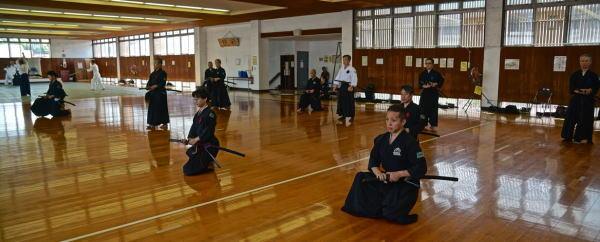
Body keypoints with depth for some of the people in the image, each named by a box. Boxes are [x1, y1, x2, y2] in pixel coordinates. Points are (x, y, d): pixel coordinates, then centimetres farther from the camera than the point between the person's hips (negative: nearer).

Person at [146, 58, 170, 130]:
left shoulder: (163, 73, -9)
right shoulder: (153, 74, 13)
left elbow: (163, 83, -16)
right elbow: (149, 82, 11)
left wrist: (156, 86, -25)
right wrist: (148, 86, -8)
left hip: (160, 92, -8)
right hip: (153, 93, 8)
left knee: (162, 108, -1)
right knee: (152, 108, 7)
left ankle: (165, 123, 10)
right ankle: (152, 124, 14)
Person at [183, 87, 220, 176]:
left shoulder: (210, 113, -17)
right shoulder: (198, 113, 10)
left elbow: (209, 131, -23)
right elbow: (194, 128, 7)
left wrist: (196, 139, -26)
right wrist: (189, 138, -8)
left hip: (209, 146, -10)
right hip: (200, 144, 10)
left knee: (188, 170, -12)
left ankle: (208, 164, 3)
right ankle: (207, 163, 24)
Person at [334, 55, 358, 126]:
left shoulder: (352, 69, -11)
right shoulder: (342, 68, 12)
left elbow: (354, 78, -20)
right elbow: (338, 77, 12)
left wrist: (351, 86, -31)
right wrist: (336, 85, 1)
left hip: (348, 87, -7)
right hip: (342, 86, 7)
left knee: (349, 102, -7)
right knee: (341, 101, 12)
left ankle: (349, 117, -2)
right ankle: (342, 115, 28)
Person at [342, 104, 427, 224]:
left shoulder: (410, 142, -18)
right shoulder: (381, 139, 1)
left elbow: (421, 168, -18)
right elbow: (373, 160, 6)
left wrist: (399, 174, -23)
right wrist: (377, 172, -15)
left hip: (406, 183, -6)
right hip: (386, 179, 7)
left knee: (391, 213, -25)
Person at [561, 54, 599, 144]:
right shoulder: (575, 75, 6)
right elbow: (571, 88, 1)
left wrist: (590, 91, -21)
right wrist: (578, 91, -17)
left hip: (588, 101, -1)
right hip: (576, 99, 1)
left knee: (586, 119, 2)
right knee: (571, 118, -1)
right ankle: (568, 136, 8)